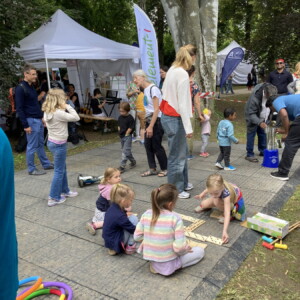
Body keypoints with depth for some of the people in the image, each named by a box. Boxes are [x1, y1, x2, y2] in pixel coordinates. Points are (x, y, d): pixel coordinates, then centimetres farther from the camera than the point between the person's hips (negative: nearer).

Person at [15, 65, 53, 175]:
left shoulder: (31, 86, 13)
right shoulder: (20, 88, -14)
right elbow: (19, 109, -16)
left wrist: (42, 117, 17)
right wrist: (25, 125, -18)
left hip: (38, 120, 9)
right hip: (31, 121, -8)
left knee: (40, 144, 17)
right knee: (32, 146, 0)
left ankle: (46, 164, 27)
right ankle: (31, 169, 11)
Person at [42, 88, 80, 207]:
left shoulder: (47, 112, 3)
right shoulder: (59, 113, -24)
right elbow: (76, 118, -21)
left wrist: (64, 108, -2)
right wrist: (68, 107, -13)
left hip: (52, 142, 9)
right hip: (59, 144, -9)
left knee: (62, 168, 22)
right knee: (59, 171, 3)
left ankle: (65, 190, 37)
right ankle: (54, 198, 12)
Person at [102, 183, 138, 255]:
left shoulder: (113, 207, -3)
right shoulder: (119, 216, -29)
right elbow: (133, 230, -18)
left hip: (109, 240, 9)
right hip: (116, 244, -9)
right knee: (134, 218, -11)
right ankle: (130, 246, -1)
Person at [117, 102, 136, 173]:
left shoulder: (130, 118, -13)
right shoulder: (120, 117, 8)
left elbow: (131, 128, -15)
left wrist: (126, 134, -13)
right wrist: (120, 132, 7)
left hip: (127, 136, -8)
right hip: (121, 136, 8)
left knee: (125, 151, -11)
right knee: (127, 151, 18)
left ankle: (122, 166, -13)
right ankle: (133, 161, 36)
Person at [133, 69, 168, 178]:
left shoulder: (153, 88, -15)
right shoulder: (145, 90, 10)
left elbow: (156, 109, -18)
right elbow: (148, 108, 12)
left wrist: (151, 126, -19)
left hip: (156, 120, -8)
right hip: (148, 120, 8)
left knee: (156, 146, 0)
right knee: (148, 145, 8)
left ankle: (165, 169, 15)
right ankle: (152, 169, 19)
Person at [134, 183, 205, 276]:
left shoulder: (146, 214, -10)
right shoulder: (175, 218, -23)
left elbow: (137, 237, -3)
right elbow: (180, 247, -25)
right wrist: (186, 249, -2)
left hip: (152, 262, 5)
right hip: (169, 265, -5)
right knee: (200, 251, 14)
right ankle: (174, 267, 7)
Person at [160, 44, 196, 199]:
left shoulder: (173, 69, 9)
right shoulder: (182, 74, -18)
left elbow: (165, 91, 12)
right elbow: (182, 103, -21)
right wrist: (188, 127, -19)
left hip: (168, 115, 9)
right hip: (174, 119, -9)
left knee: (182, 151, 21)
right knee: (176, 155, 3)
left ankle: (183, 183, 35)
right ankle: (175, 190, 17)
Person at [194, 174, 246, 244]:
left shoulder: (226, 193, -46)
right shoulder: (215, 187, -32)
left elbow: (227, 213, -48)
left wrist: (225, 231, -55)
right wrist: (203, 193, 7)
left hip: (235, 200, -5)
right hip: (222, 199, 5)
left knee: (216, 201, -33)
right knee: (204, 204, -8)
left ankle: (232, 214, -11)